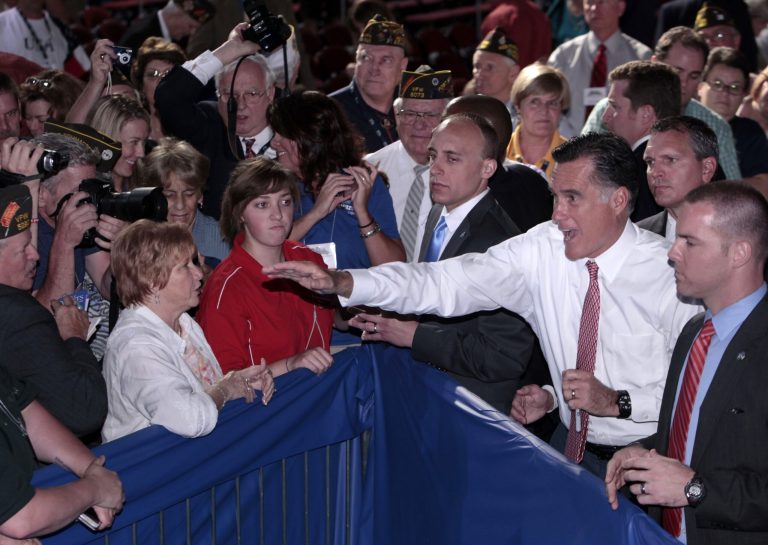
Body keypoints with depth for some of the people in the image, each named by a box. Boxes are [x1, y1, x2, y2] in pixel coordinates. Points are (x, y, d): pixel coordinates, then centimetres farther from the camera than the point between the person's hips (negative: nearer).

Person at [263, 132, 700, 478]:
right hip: (573, 445, 4)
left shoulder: (669, 274, -17)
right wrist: (340, 282, -23)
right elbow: (443, 283, -11)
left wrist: (617, 402, -24)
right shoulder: (541, 250, -5)